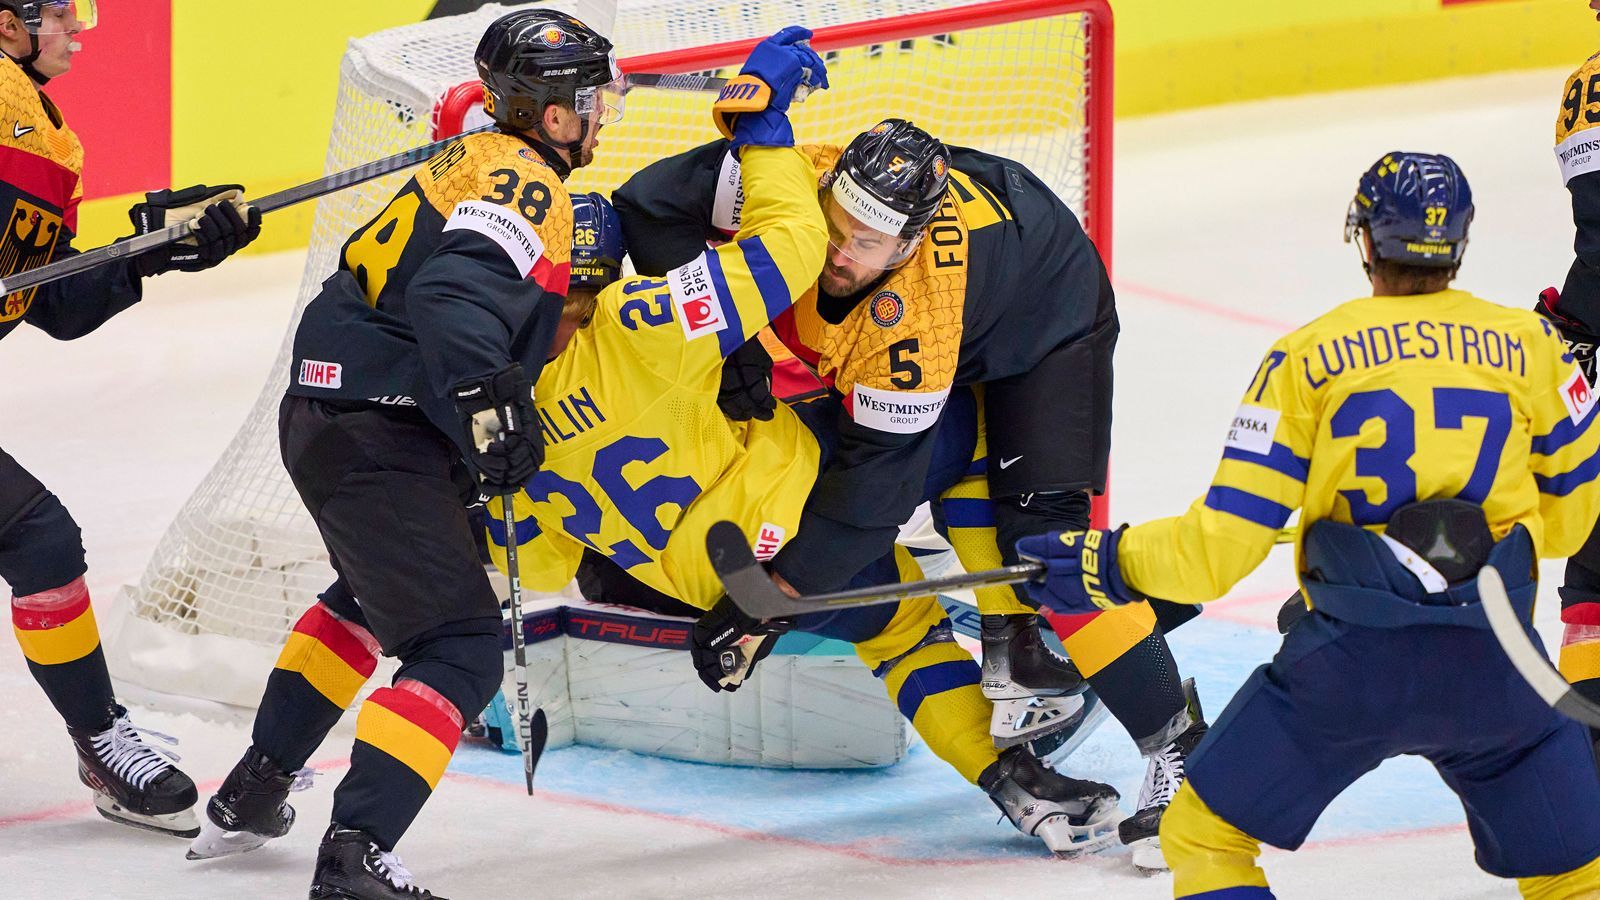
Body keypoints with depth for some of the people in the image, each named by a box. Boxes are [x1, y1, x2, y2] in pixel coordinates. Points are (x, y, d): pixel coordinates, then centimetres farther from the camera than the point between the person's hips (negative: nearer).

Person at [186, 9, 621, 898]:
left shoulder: (480, 161, 16)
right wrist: (490, 411, -37)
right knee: (460, 647, -12)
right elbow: (453, 300, -31)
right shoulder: (524, 186, -14)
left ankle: (250, 795, 44)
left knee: (371, 595, 34)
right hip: (376, 437, -11)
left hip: (326, 412, 11)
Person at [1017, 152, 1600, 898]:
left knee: (1204, 835, 14)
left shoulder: (1306, 357, 3)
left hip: (1350, 662, -2)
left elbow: (1222, 547, 0)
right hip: (1495, 667, 2)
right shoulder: (1529, 346, 8)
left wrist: (1106, 562, 15)